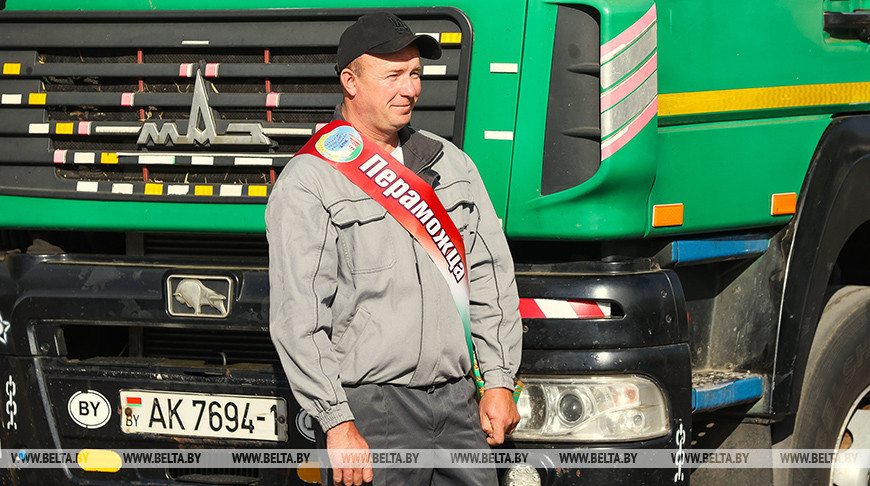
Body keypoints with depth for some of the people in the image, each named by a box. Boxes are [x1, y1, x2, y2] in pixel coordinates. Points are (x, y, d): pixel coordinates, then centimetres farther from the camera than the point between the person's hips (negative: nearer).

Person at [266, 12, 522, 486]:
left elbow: (490, 277, 16)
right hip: (369, 409, -5)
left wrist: (499, 381, 9)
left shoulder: (451, 164, 14)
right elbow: (297, 318, -11)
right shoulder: (306, 184, -5)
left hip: (457, 401, 5)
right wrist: (338, 423, -16)